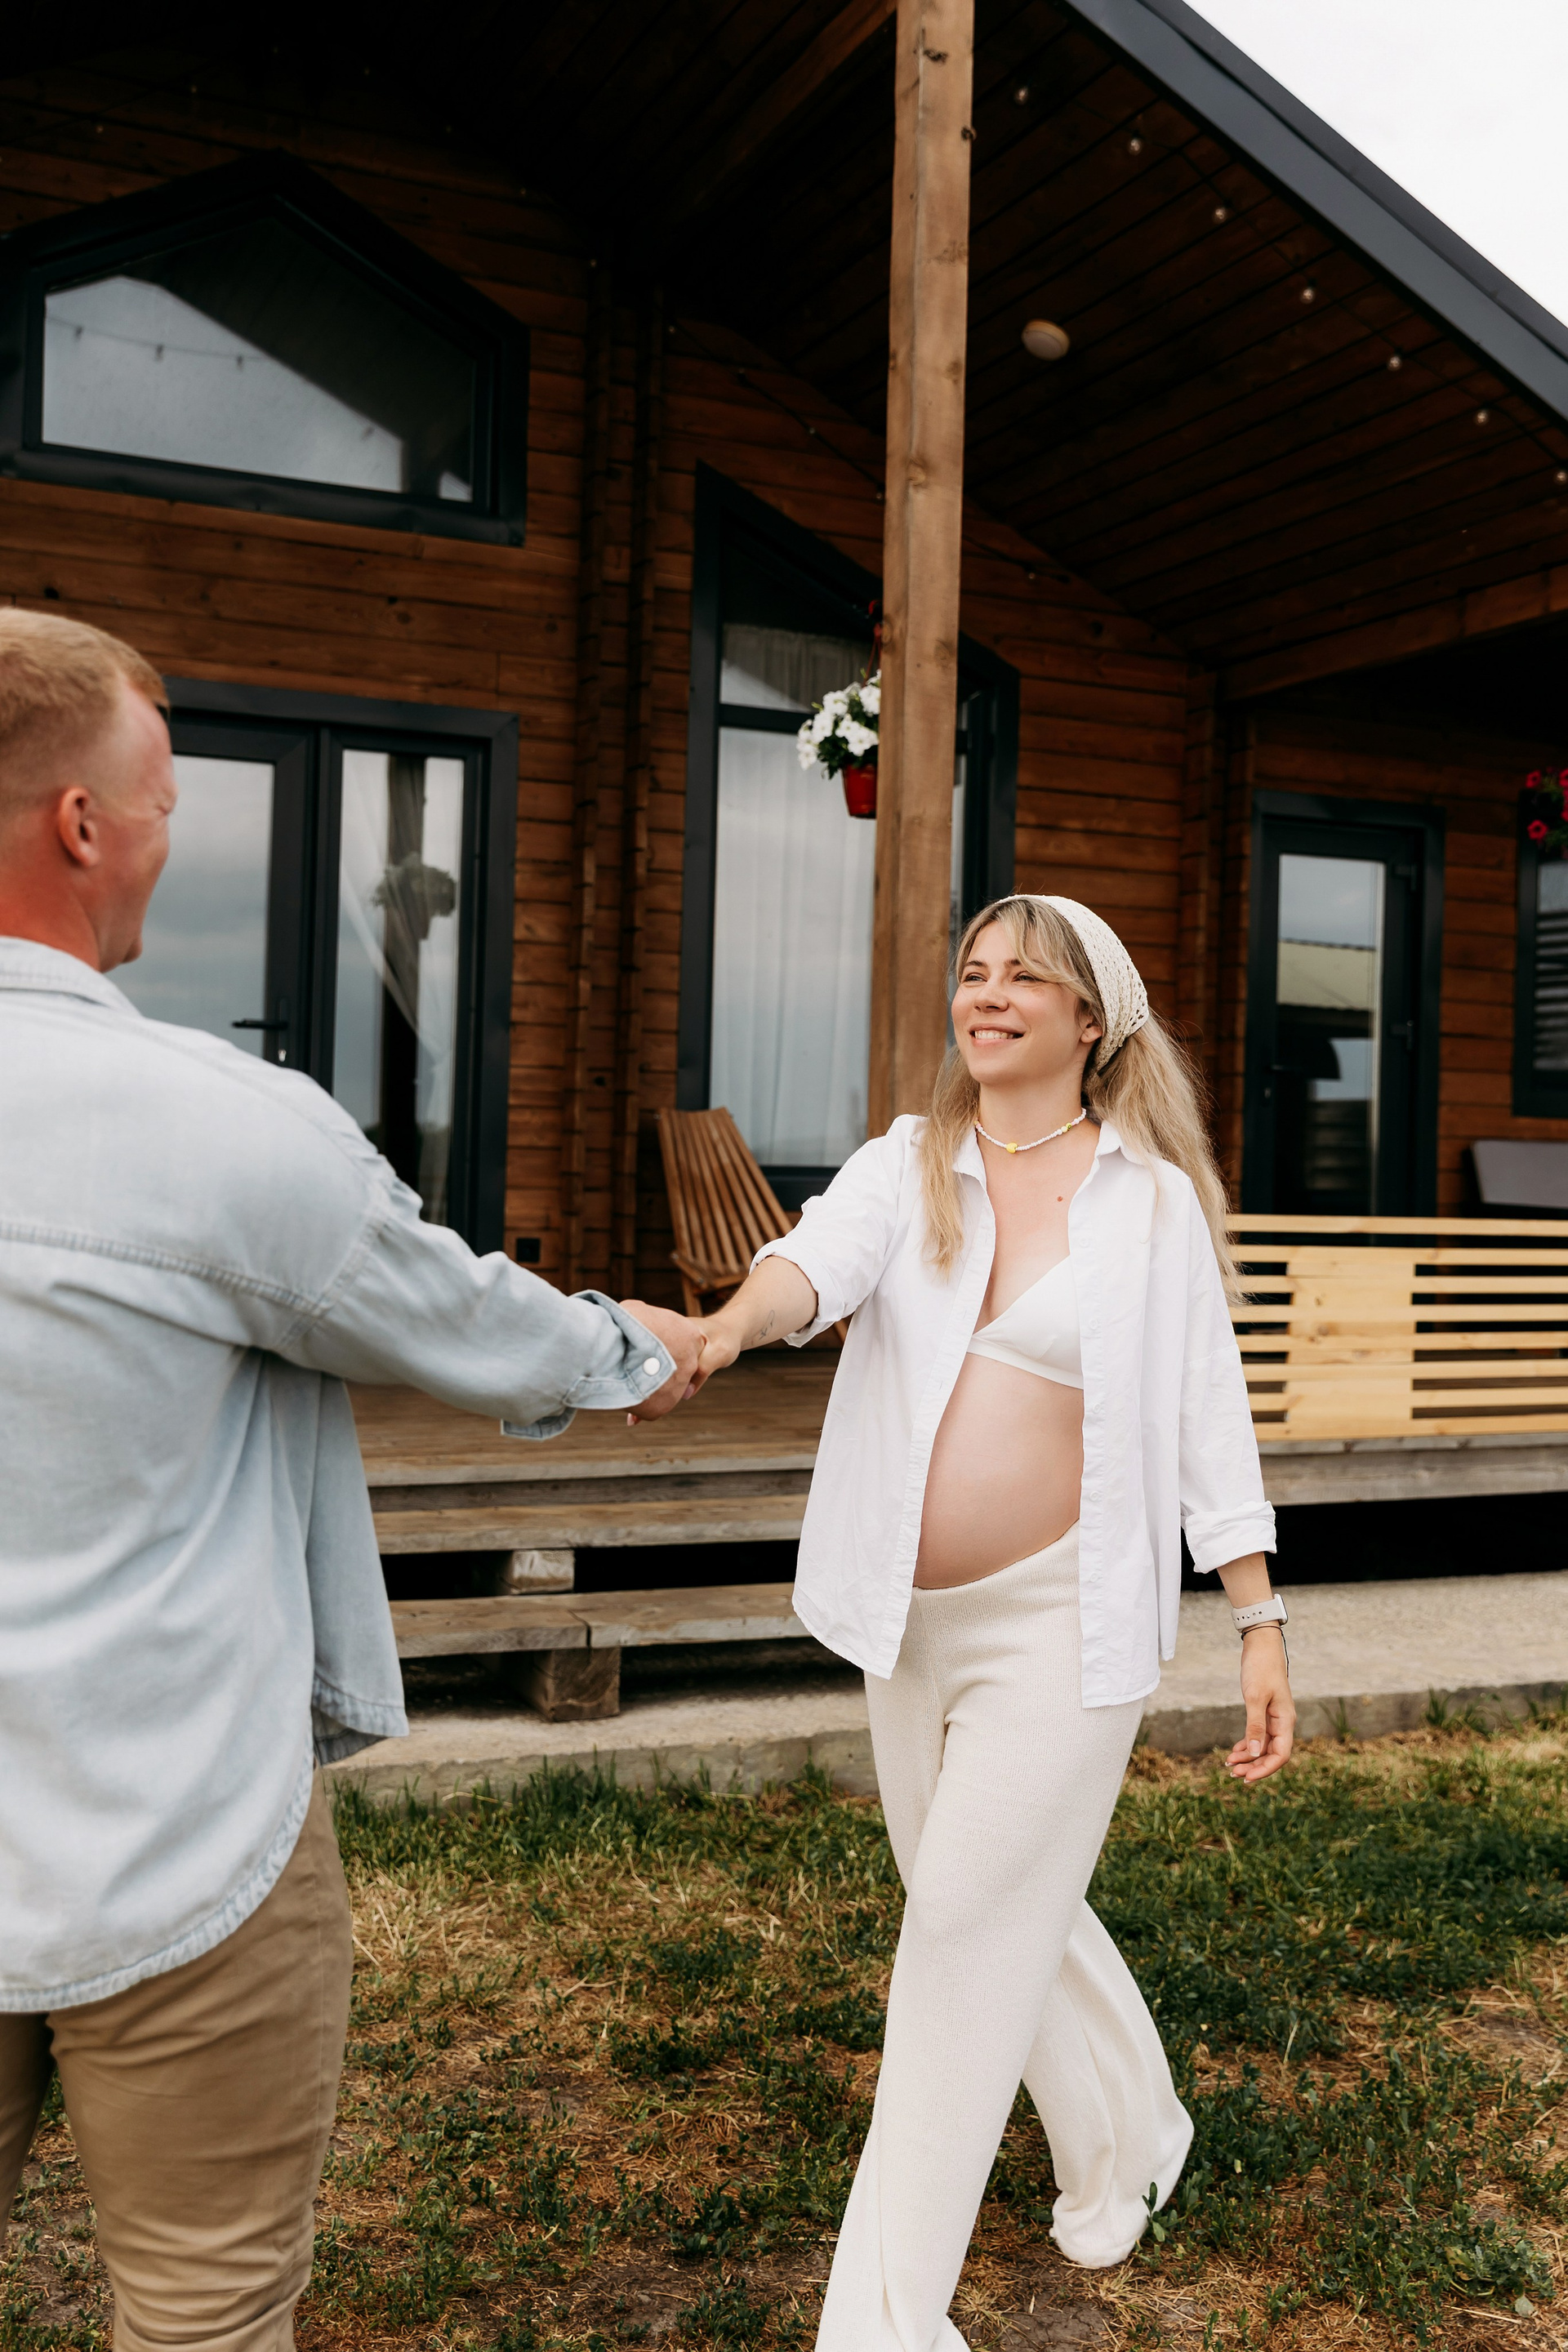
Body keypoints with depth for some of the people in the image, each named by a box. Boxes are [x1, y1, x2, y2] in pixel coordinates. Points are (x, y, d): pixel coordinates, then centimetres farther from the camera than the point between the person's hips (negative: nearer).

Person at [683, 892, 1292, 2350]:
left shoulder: (1149, 1193, -4)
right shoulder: (907, 1166, 2)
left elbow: (1210, 1412, -4)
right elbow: (819, 1257, -19)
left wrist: (1261, 1624, -7)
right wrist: (731, 1324, -41)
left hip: (1062, 1619, -4)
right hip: (915, 1618, 5)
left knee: (964, 1940, -2)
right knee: (1016, 1916, 20)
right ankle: (1129, 2137, 49)